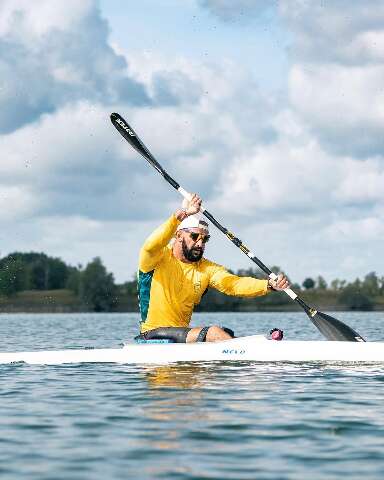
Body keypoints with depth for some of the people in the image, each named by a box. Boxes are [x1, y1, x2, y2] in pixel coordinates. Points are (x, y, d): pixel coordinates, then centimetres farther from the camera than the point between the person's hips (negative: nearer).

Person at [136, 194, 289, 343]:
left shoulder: (207, 269, 9)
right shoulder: (161, 259, -7)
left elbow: (233, 284, -7)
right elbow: (150, 247, -30)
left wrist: (269, 285, -25)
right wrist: (181, 215, -40)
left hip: (183, 332, 7)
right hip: (153, 334, -7)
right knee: (213, 333, -21)